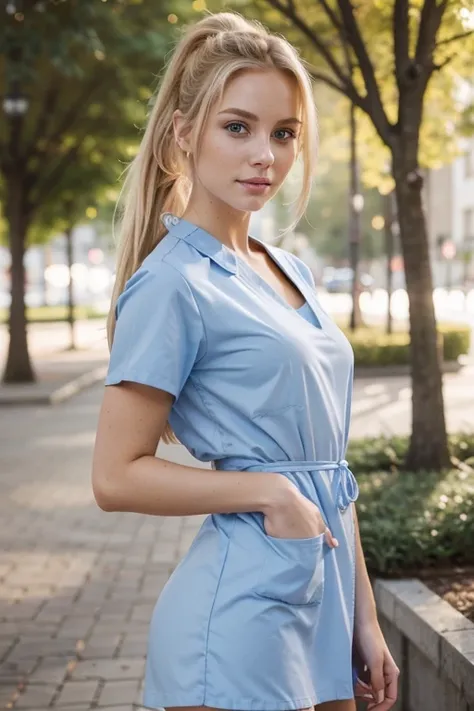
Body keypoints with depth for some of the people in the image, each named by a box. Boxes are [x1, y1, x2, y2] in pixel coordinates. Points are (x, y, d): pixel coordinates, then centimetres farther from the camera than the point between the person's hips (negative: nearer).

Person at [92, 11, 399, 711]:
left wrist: (364, 618, 12)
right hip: (244, 607, -8)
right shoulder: (173, 284, -13)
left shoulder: (291, 271, 10)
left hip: (323, 600, 8)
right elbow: (117, 476, -12)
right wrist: (271, 492, -16)